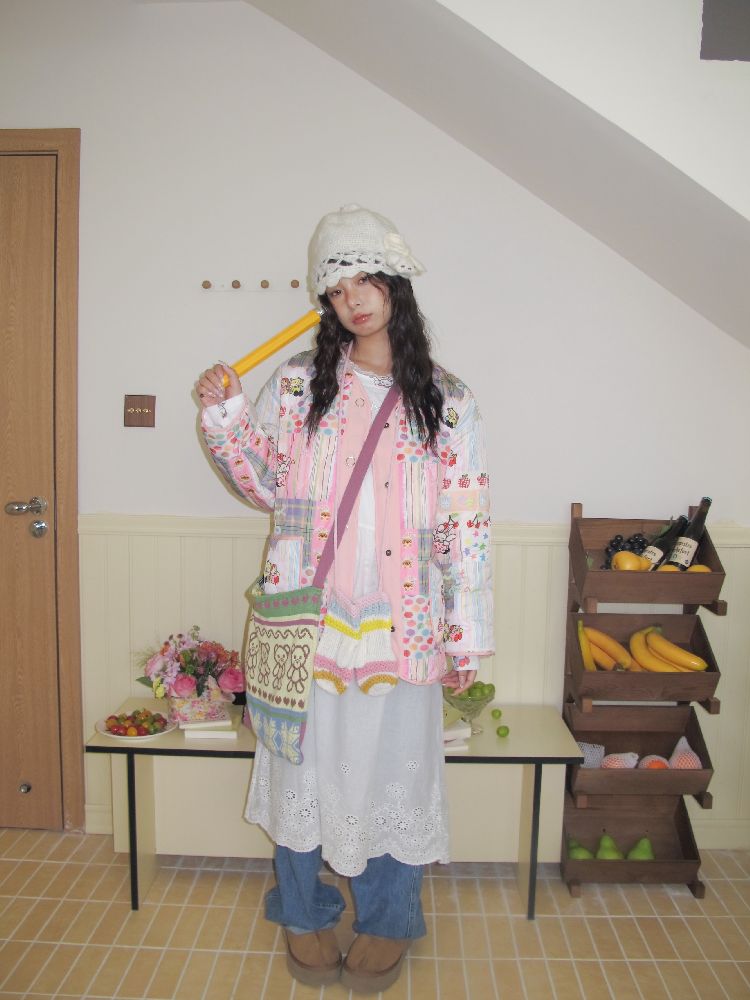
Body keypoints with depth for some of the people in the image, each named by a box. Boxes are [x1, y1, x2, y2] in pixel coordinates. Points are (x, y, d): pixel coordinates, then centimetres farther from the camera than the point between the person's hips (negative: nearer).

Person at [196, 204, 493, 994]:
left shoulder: (447, 401, 0)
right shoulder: (297, 384, 3)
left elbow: (465, 527, -1)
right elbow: (266, 487, 9)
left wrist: (466, 639, -2)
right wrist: (223, 416, -5)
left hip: (402, 627, 0)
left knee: (395, 765, 12)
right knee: (303, 761, 14)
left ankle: (386, 923, 38)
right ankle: (303, 913, 40)